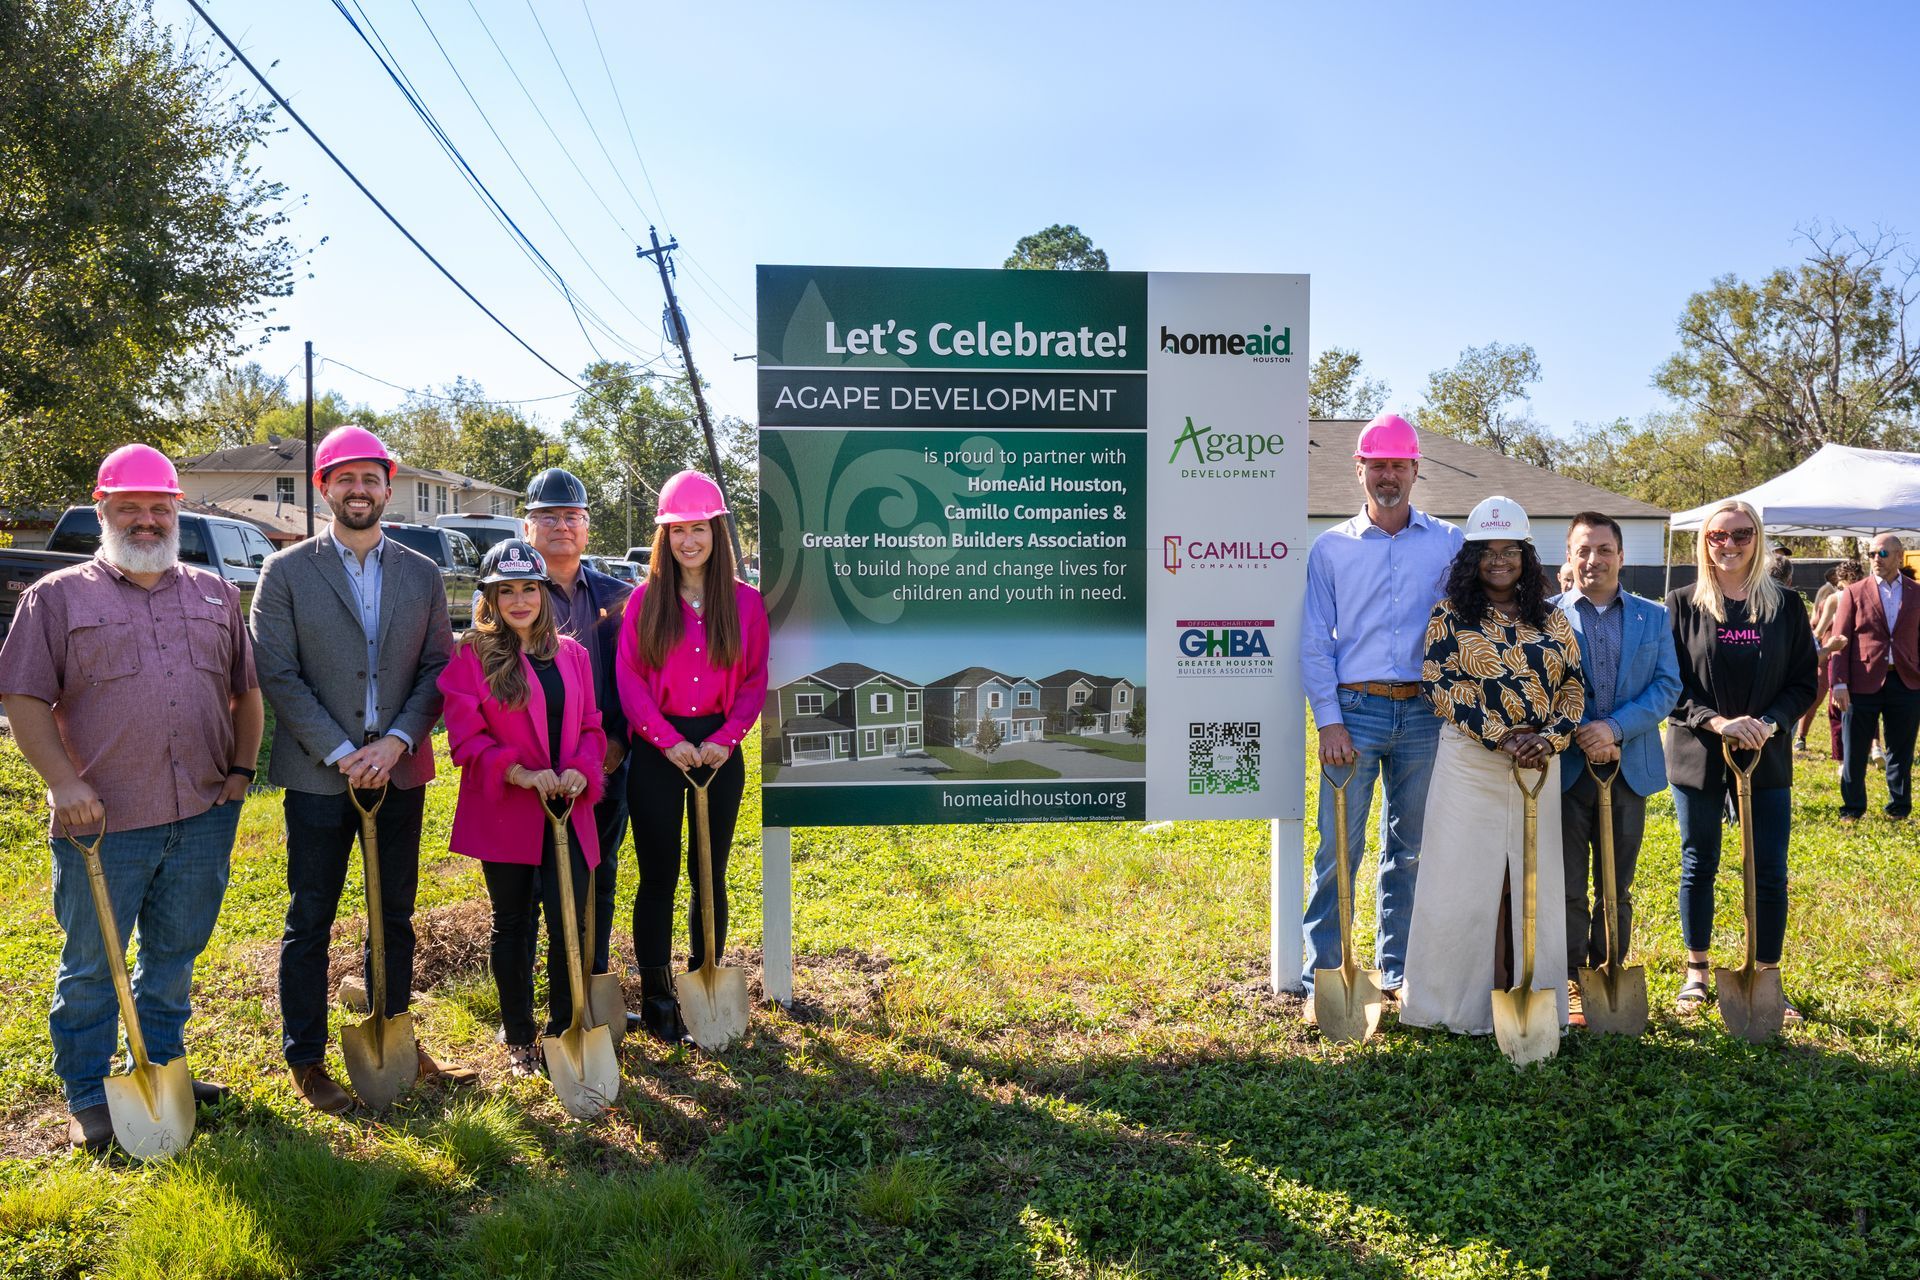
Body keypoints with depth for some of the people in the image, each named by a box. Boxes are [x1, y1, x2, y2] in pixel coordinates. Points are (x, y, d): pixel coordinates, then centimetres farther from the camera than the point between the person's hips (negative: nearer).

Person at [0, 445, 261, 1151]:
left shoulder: (216, 594, 12)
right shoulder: (59, 596, 1)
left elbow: (247, 690, 15)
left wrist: (242, 769, 5)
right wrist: (63, 782, -14)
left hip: (204, 816, 3)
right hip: (102, 822, -3)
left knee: (175, 953, 16)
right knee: (91, 964, 8)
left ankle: (162, 1068, 31)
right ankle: (87, 1096, 22)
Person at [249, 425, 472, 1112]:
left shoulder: (423, 575, 6)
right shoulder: (286, 571, -2)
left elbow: (438, 668, 4)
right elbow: (276, 674, -7)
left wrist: (396, 741, -11)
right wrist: (341, 754, -14)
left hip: (400, 771, 3)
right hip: (318, 774, -3)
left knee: (395, 917, 13)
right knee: (310, 922, 7)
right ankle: (305, 1060, 19)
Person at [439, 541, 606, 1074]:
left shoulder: (573, 654, 8)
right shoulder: (471, 656, -3)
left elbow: (590, 727, 10)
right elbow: (466, 739, -8)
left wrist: (581, 772, -10)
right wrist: (520, 774, -21)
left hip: (567, 811, 3)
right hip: (504, 814, -2)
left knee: (570, 923, 1)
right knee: (513, 925, 10)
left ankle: (564, 1031, 19)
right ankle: (519, 1039, 25)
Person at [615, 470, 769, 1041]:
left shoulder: (745, 602, 2)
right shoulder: (645, 600, 1)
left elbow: (755, 680, 2)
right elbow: (628, 678, -4)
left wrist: (726, 739, -11)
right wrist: (667, 740, -13)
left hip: (718, 753, 1)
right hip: (656, 753, -1)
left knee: (711, 876, 10)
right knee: (658, 877, 5)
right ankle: (657, 996, 17)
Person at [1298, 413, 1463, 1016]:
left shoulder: (1448, 543, 8)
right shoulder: (1331, 547, 7)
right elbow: (1314, 641, 4)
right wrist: (1329, 720, -5)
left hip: (1423, 715, 1)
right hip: (1355, 710, -1)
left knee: (1411, 850, 9)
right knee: (1339, 849, -3)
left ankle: (1399, 974, 20)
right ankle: (1320, 979, 5)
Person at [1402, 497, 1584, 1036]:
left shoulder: (1551, 619, 10)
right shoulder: (1450, 615, 0)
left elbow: (1573, 687, 8)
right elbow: (1438, 684, -9)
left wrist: (1550, 737, -11)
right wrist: (1502, 735, -16)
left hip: (1538, 765, 4)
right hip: (1470, 764, -3)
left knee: (1532, 882, 9)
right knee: (1465, 880, 1)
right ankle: (1460, 1002, 12)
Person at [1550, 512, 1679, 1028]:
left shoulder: (1654, 618, 8)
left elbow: (1667, 686, 0)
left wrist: (1615, 728, -15)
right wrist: (1580, 736, -14)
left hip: (1630, 769, 2)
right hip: (1565, 768, -2)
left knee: (1617, 887, 11)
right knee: (1567, 885, 3)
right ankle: (1571, 983, 13)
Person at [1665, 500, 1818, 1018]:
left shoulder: (1785, 605, 4)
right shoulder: (1682, 604, -1)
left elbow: (1805, 681, 4)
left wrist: (1769, 723, -13)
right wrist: (1718, 722, -20)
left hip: (1766, 757, 1)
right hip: (1697, 755, -1)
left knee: (1769, 873, 3)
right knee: (1699, 865, 9)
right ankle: (1696, 973, 23)